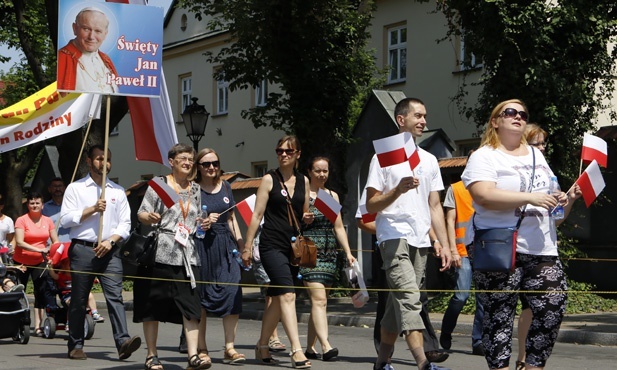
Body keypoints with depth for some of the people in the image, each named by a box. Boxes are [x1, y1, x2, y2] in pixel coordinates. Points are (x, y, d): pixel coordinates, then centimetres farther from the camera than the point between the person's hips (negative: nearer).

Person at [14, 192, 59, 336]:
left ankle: (38, 326, -5)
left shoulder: (48, 221, 4)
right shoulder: (21, 220, -7)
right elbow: (19, 242, -18)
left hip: (39, 262, 2)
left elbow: (55, 241, 5)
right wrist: (39, 249, -28)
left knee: (41, 292, -5)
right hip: (21, 262, -2)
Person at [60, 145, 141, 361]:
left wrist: (111, 240, -8)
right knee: (79, 300, 4)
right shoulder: (75, 188, 7)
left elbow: (125, 223, 9)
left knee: (115, 296, -11)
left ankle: (123, 342, -21)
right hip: (82, 248, -2)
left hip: (109, 250, 2)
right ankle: (76, 345, 13)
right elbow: (65, 219, -3)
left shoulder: (118, 191, 14)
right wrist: (92, 209, -10)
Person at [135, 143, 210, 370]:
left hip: (187, 254, 4)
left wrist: (204, 224, 5)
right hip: (160, 253, -4)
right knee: (152, 307, 1)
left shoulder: (195, 189, 17)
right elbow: (141, 214, 0)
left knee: (190, 306, -6)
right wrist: (150, 218, -21)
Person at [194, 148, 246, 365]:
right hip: (200, 246, -4)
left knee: (233, 293, -8)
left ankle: (229, 348, -3)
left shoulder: (225, 187, 15)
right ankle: (201, 349, 11)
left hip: (225, 246, 4)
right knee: (200, 298, 0)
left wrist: (242, 245, 13)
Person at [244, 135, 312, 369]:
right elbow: (257, 215, -2)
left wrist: (307, 218, -1)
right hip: (272, 244, -5)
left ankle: (262, 347, 24)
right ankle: (296, 351, -23)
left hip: (294, 246, 5)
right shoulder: (269, 179, 0)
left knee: (277, 299, 11)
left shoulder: (303, 181, 12)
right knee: (287, 294, -17)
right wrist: (247, 246, -5)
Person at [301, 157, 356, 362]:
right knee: (319, 299, -17)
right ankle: (326, 345, -25)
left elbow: (339, 227, 18)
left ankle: (310, 347, 15)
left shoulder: (333, 195, 16)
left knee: (318, 301, 8)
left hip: (329, 253, 6)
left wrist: (348, 252, 11)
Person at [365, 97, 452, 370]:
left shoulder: (429, 160, 18)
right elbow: (371, 205, -2)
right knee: (408, 297, -20)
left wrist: (444, 243, 10)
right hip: (394, 237, -6)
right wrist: (398, 190, -18)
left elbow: (435, 206, 18)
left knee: (398, 302, 9)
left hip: (420, 241, 6)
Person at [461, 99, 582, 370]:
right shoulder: (484, 157, 1)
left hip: (542, 253, 6)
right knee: (499, 315, -5)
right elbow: (484, 196, -17)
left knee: (552, 310, -2)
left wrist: (567, 200, 8)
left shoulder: (536, 156, 23)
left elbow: (552, 201, 30)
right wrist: (530, 197, -20)